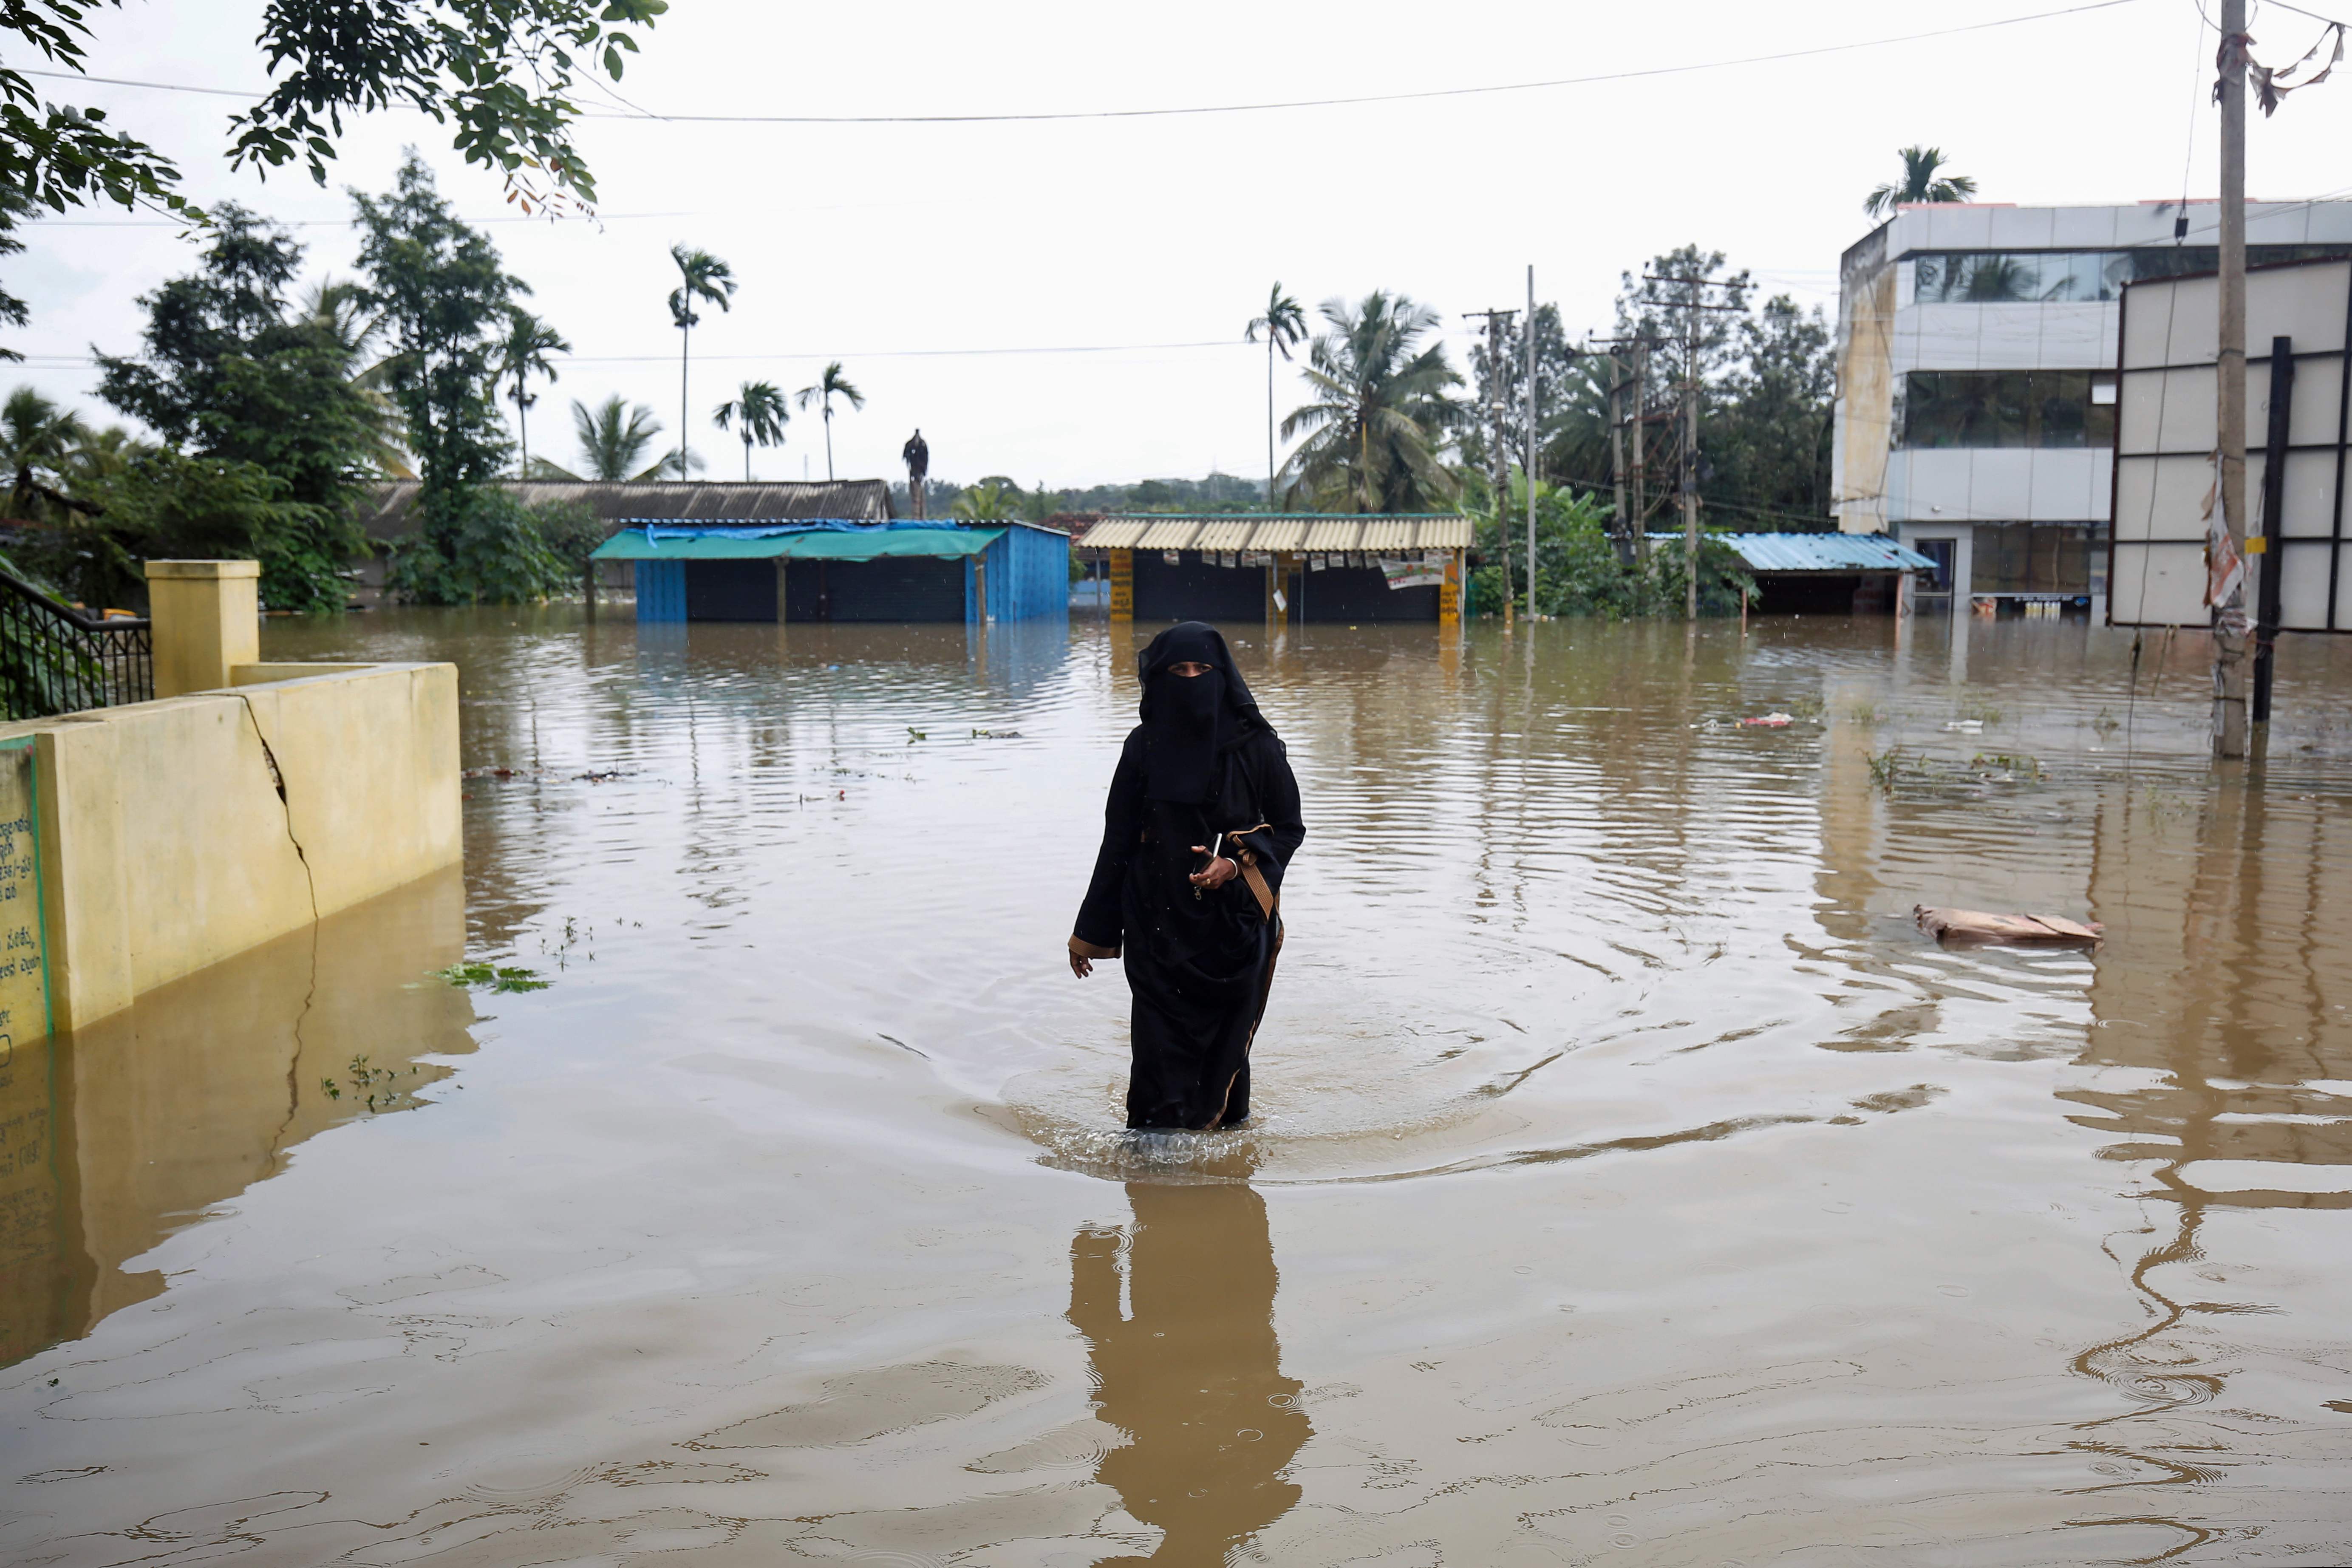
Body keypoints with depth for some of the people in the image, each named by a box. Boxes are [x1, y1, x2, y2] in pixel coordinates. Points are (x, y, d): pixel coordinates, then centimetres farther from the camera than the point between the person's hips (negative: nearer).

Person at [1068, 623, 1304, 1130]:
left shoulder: (1255, 744, -3)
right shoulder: (1145, 746, 2)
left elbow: (1290, 828, 4)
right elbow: (1118, 841, 6)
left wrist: (1237, 863, -15)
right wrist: (1089, 932, 8)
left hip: (1234, 922, -1)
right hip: (1159, 921, 1)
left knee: (1224, 1043, 3)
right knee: (1162, 1040, -6)